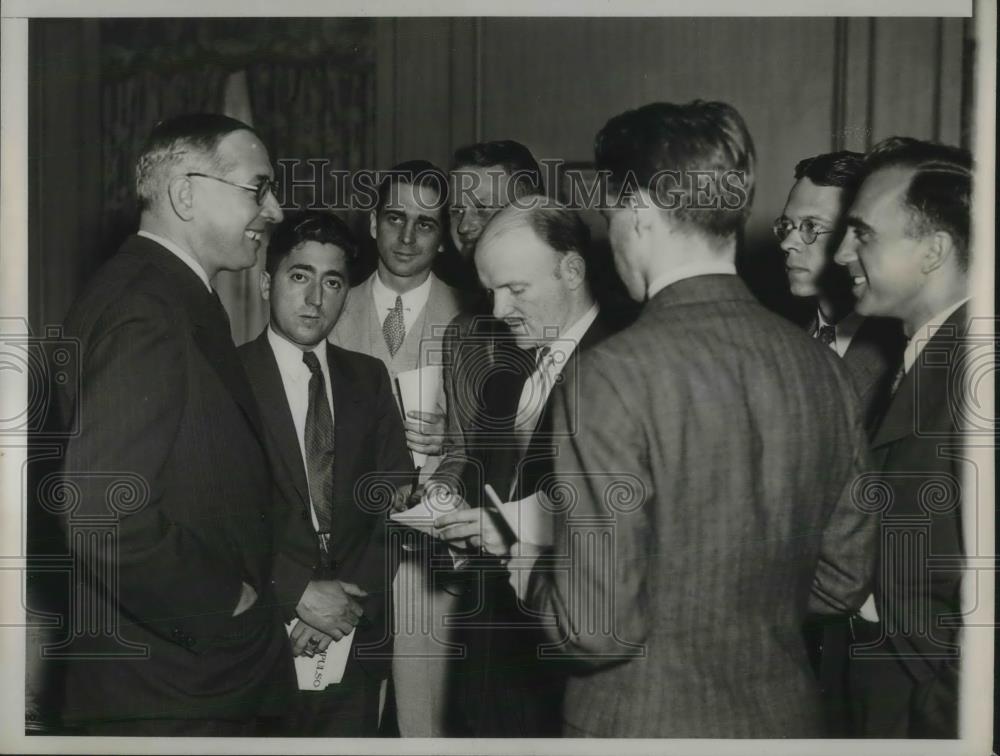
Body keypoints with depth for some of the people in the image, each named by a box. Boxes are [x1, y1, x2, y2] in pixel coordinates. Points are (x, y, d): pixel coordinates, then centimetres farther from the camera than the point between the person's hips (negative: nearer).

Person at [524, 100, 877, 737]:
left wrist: (528, 565, -3)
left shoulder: (614, 377, -23)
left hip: (644, 726, -5)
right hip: (787, 717, 6)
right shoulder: (825, 369, -5)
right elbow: (844, 582, 5)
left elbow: (597, 626, -22)